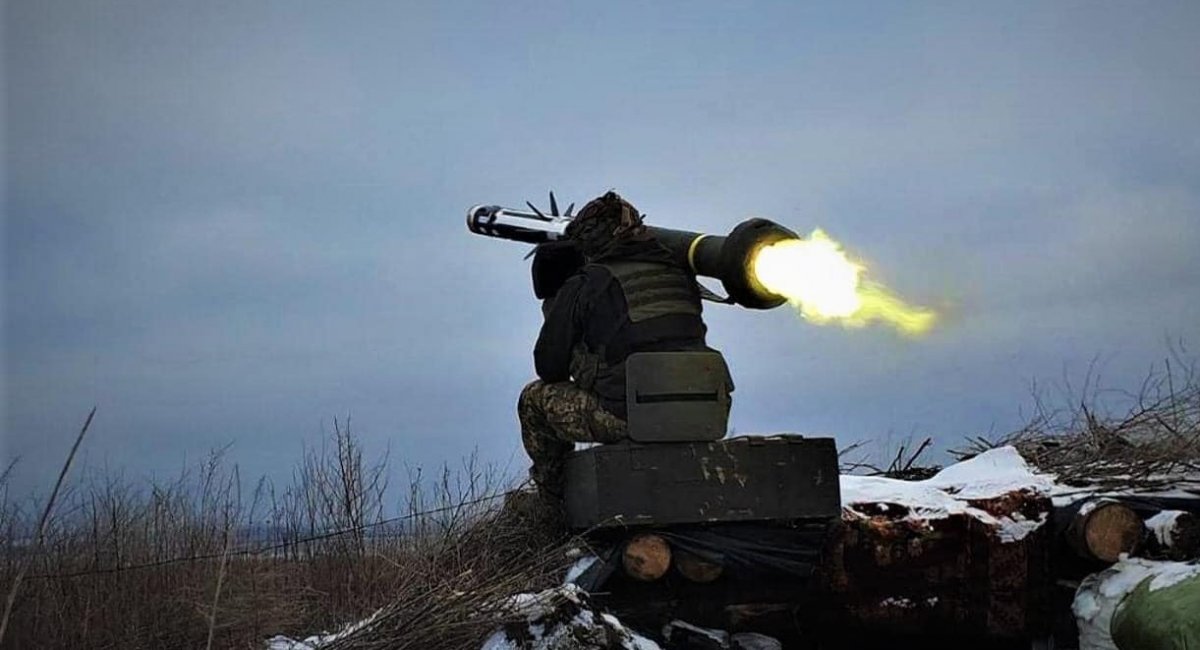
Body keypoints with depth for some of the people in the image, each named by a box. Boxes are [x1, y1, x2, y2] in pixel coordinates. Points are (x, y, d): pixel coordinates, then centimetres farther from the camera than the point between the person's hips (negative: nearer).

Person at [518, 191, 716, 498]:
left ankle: (557, 503, 30)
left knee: (535, 397, 17)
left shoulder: (582, 286, -3)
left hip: (626, 418, -6)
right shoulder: (678, 273, 12)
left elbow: (548, 368, 4)